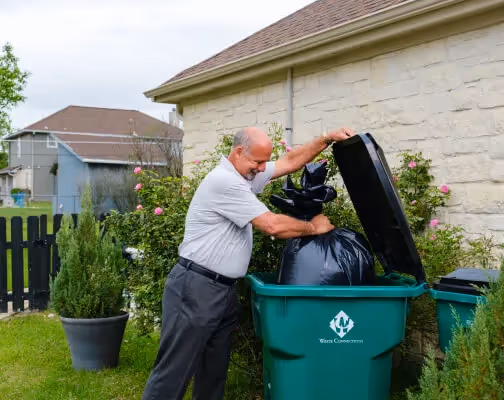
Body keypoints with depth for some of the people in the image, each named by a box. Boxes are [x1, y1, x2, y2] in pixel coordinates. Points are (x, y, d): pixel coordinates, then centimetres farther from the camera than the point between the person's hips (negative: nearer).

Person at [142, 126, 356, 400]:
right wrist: (314, 227, -5)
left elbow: (291, 161, 16)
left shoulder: (246, 174, 11)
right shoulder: (224, 181, -20)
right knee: (174, 371, -4)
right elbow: (273, 226, -20)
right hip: (195, 288, -10)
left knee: (214, 371, 16)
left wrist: (327, 139, 5)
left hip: (223, 289, 10)